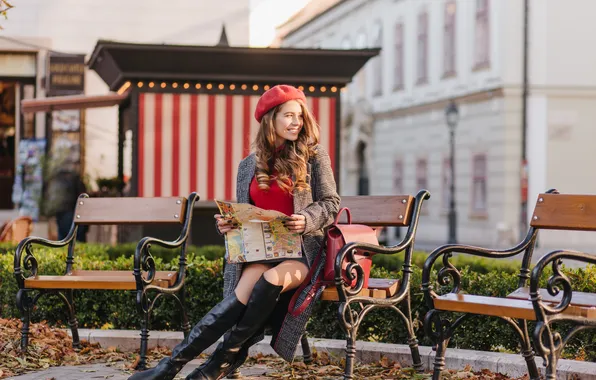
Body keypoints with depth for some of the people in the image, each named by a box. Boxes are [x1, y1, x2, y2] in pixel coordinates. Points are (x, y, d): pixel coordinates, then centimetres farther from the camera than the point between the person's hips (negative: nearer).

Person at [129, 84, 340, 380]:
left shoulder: (314, 156, 5)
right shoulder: (249, 166, 14)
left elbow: (331, 203, 3)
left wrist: (307, 220, -17)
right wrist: (227, 224, -5)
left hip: (301, 250, -3)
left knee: (271, 280, -34)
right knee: (249, 289, -31)